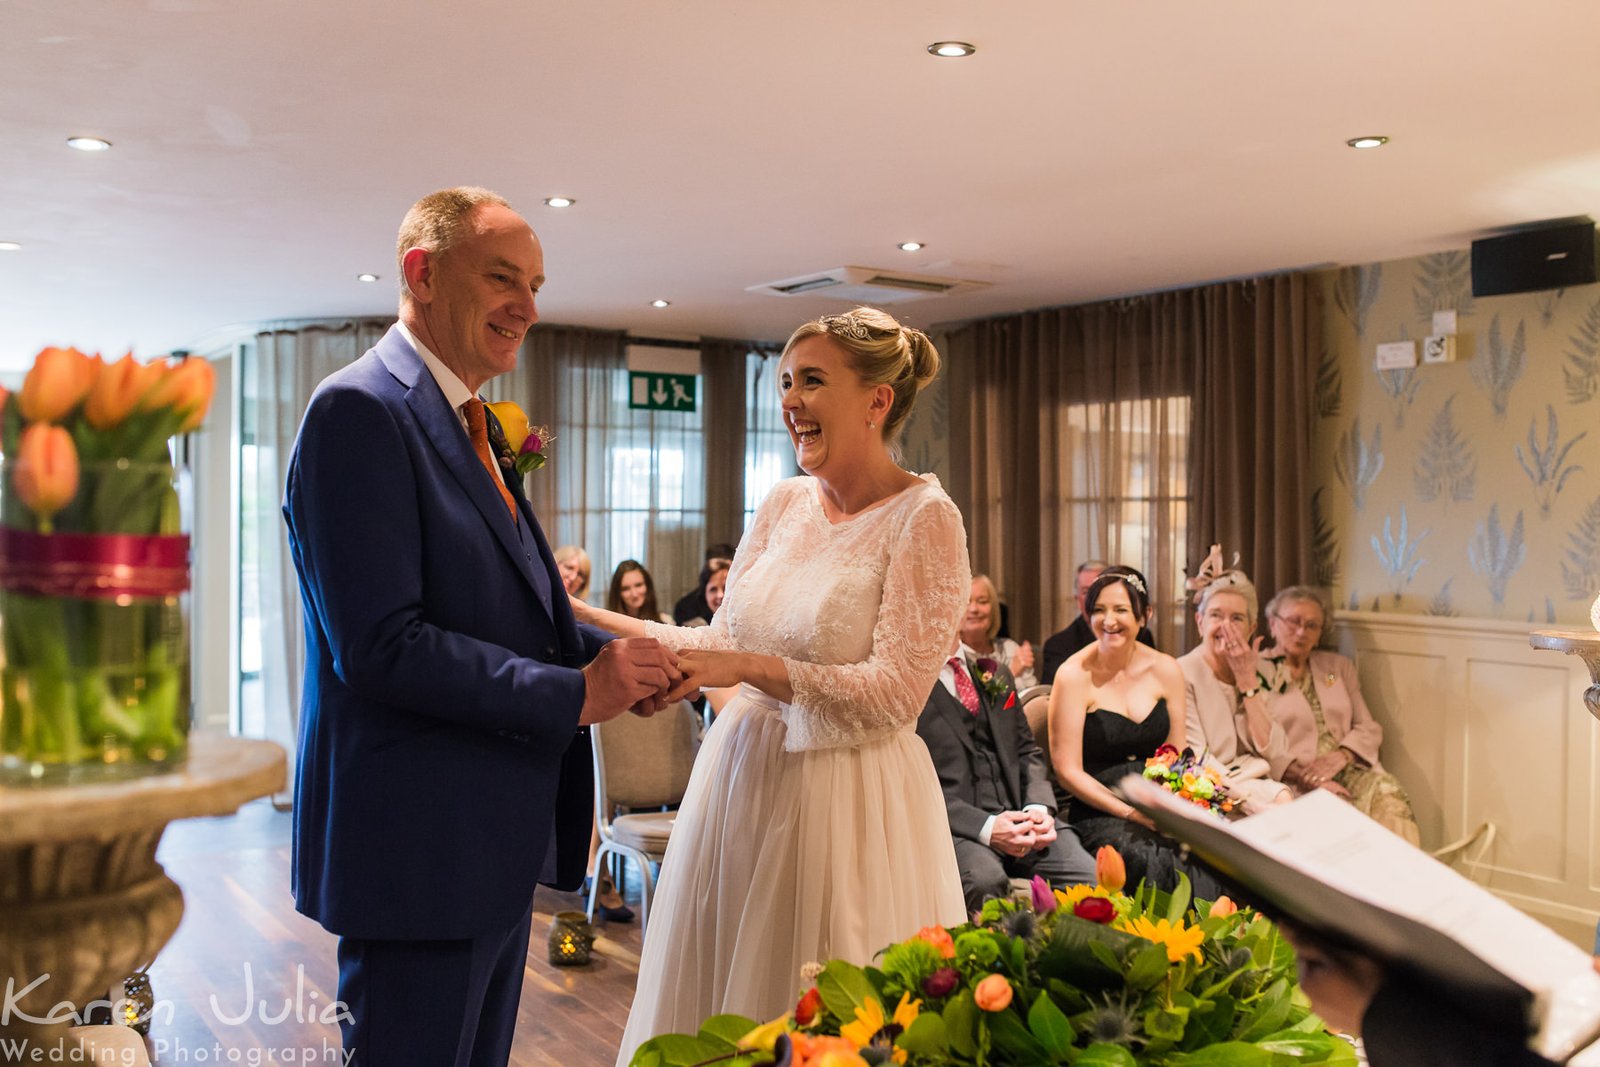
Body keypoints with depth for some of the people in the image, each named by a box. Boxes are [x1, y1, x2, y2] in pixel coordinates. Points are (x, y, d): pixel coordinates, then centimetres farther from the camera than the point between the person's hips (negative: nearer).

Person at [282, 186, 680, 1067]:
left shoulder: (473, 427, 14)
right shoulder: (360, 411, -16)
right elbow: (380, 646, -24)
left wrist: (608, 656, -2)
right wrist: (576, 693, -19)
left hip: (497, 843, 10)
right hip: (418, 847, -10)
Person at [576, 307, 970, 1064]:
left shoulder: (924, 520, -12)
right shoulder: (783, 504, 6)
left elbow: (897, 691, -17)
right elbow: (725, 640, 9)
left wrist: (750, 668, -22)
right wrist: (588, 617, 6)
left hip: (846, 796, -6)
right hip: (743, 774, 6)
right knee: (718, 995, 17)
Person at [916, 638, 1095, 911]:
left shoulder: (995, 673, 20)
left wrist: (1039, 807, -1)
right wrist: (984, 827, -20)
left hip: (1018, 814, 5)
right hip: (956, 826, -5)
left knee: (1095, 878, -19)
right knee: (985, 880, -36)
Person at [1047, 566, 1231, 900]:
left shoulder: (1165, 670, 6)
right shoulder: (1074, 675, -7)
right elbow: (1068, 772, -7)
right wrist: (1132, 814, -16)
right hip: (1096, 809, -4)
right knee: (1148, 856, -34)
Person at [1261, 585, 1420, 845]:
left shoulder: (1338, 667, 23)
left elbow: (1370, 729, 16)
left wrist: (1340, 756, -5)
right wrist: (1306, 776, -17)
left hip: (1348, 772, 4)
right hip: (1296, 783, -4)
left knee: (1387, 790, -29)